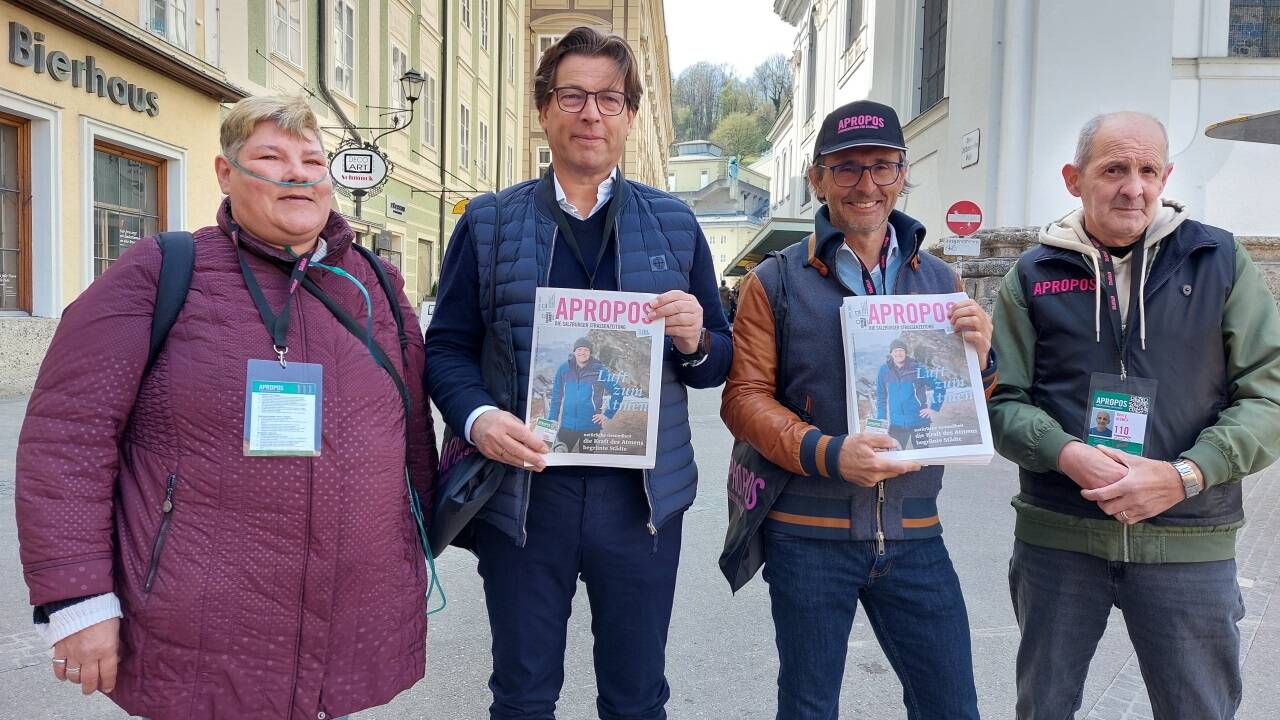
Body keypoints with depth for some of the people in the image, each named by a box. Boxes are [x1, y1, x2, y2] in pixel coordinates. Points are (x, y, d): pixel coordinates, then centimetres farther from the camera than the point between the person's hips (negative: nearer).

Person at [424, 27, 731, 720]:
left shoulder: (675, 223, 7)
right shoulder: (488, 222, 4)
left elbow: (719, 361, 8)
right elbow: (445, 347, 3)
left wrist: (694, 340, -15)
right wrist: (477, 417, -17)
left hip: (641, 494, 1)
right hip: (522, 489, 0)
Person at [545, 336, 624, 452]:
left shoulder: (600, 370, -4)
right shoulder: (564, 369, 2)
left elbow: (617, 391, 1)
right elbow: (556, 397, 7)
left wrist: (608, 414, -4)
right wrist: (551, 421, 4)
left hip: (590, 426, -1)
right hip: (567, 426, 1)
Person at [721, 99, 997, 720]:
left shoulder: (939, 281, 9)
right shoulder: (775, 283, -1)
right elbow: (744, 397, -6)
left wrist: (978, 359, -10)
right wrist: (828, 453, -22)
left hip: (914, 534, 3)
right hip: (808, 534, -2)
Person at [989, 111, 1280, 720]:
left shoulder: (1220, 260, 1)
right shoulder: (1034, 275, 2)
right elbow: (1002, 400, 0)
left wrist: (1186, 475, -16)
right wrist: (1066, 454, -19)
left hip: (1189, 542, 0)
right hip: (1056, 536, 1)